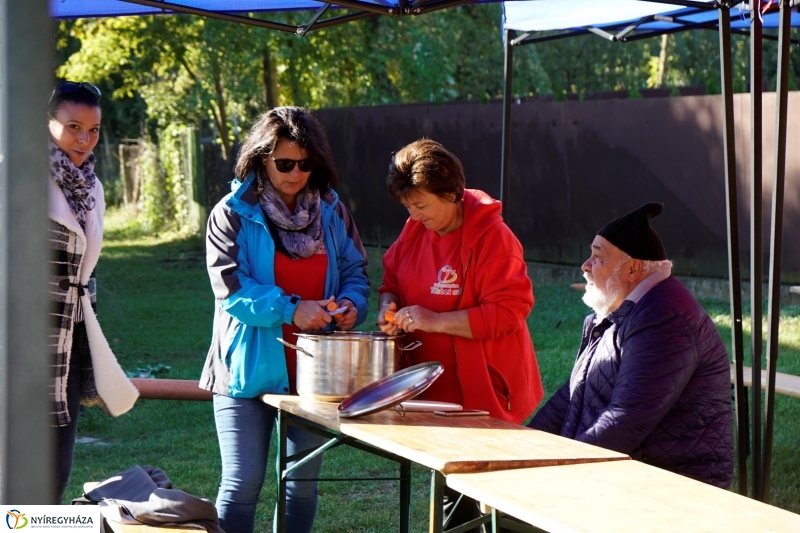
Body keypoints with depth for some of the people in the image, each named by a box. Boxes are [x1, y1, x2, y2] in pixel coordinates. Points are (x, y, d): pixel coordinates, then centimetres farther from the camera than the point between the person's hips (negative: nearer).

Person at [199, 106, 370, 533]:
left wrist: (351, 302, -11)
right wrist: (290, 309, -25)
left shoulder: (331, 211, 6)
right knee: (243, 483, -4)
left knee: (304, 480, 13)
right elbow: (230, 289, -15)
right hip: (250, 367, -4)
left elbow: (355, 270, 12)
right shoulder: (232, 215, -7)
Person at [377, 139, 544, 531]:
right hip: (434, 389, 7)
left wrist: (435, 321, -24)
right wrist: (388, 304, -5)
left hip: (483, 389, -7)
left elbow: (508, 311, -21)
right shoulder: (415, 230, 5)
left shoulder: (492, 236, -16)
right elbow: (392, 277, 20)